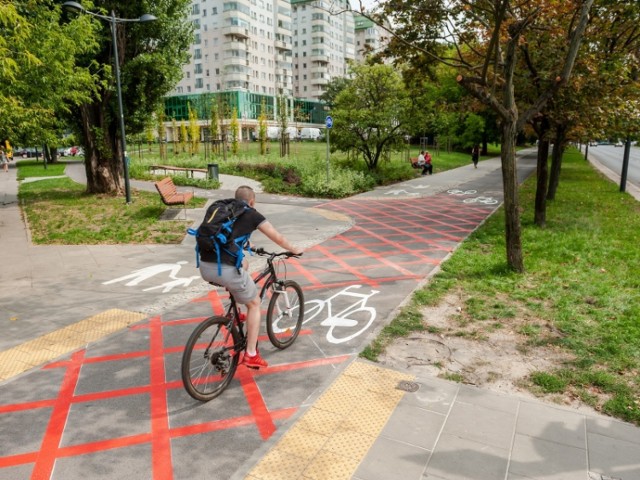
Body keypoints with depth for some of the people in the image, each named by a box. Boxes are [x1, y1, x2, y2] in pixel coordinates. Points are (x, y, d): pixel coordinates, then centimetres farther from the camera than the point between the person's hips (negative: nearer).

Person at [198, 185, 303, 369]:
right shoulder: (252, 214, 8)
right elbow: (278, 238, 15)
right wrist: (294, 249, 34)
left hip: (205, 267, 6)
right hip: (226, 269, -6)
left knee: (243, 264, 36)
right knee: (254, 304, 18)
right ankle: (251, 354, 16)